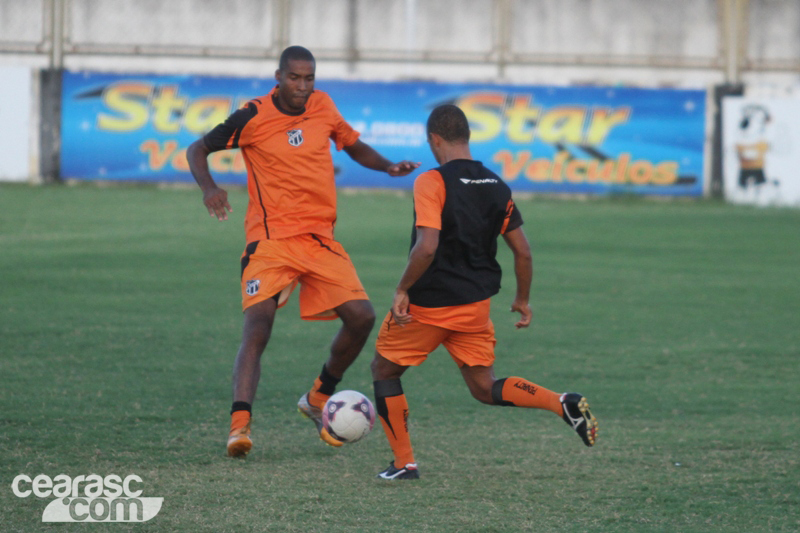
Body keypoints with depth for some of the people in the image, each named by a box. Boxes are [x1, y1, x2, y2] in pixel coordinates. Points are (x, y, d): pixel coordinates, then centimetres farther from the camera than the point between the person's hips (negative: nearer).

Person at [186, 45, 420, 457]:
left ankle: (318, 399, 16)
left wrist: (388, 167, 5)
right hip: (270, 240, -5)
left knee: (361, 315, -6)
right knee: (257, 325, -21)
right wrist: (208, 188, -17)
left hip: (320, 239, 5)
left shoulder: (323, 107, 6)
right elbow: (198, 150, 3)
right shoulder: (253, 117, -6)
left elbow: (353, 145, 24)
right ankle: (239, 424, -27)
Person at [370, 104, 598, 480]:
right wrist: (522, 300, 19)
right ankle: (563, 404, -6)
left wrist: (402, 290, -15)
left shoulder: (431, 183, -15)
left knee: (384, 369, 16)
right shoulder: (497, 187, 4)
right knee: (485, 389, 15)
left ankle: (404, 463, 15)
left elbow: (427, 247, -26)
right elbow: (523, 253, 7)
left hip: (428, 305, -6)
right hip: (476, 305, 6)